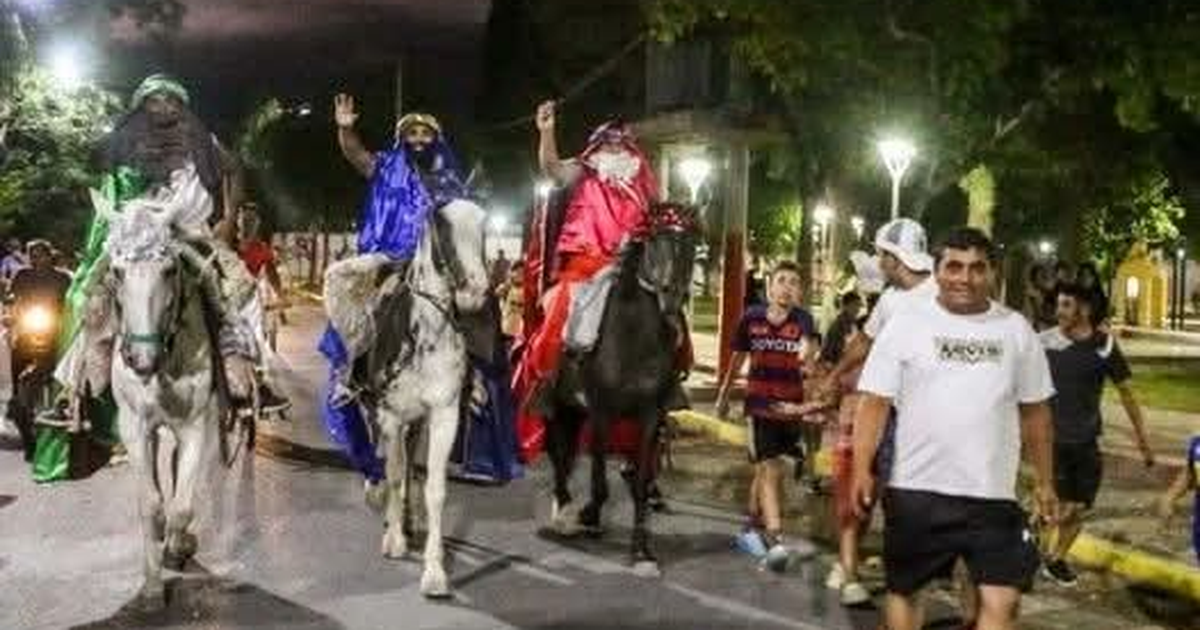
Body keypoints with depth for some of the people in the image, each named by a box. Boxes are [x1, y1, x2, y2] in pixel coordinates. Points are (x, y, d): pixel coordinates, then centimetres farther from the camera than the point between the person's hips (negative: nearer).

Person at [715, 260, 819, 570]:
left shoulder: (802, 320, -7)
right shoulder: (752, 318, -4)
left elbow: (809, 346, -29)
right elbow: (737, 359, 9)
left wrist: (808, 353, -53)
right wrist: (723, 396, 18)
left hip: (790, 405, 1)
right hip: (759, 405, -1)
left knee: (764, 469, 16)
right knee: (770, 469, -12)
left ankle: (752, 527, 34)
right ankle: (774, 538, -15)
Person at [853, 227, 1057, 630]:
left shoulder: (1016, 330, 6)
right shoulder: (906, 324, -3)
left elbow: (1035, 411, 11)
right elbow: (875, 401, -6)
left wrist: (1044, 481, 11)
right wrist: (862, 469, -15)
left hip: (993, 493, 1)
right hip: (915, 489, -1)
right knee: (903, 587, 13)